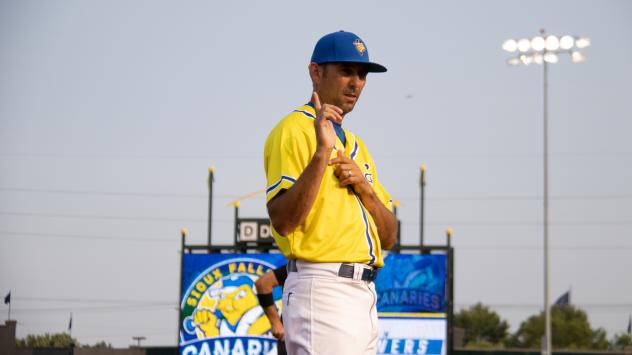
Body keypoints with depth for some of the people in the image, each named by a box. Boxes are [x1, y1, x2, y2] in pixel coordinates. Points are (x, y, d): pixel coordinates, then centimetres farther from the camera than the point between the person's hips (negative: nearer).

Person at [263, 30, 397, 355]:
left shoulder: (356, 145, 22)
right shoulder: (294, 130, -4)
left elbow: (389, 236, 17)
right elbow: (282, 221, -18)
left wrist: (363, 186, 0)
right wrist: (322, 153, -23)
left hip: (364, 294, 9)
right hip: (322, 291, -9)